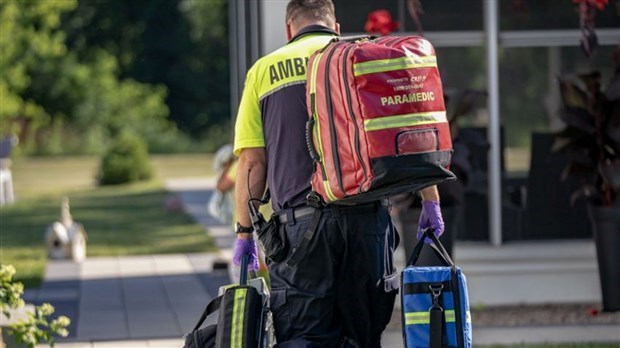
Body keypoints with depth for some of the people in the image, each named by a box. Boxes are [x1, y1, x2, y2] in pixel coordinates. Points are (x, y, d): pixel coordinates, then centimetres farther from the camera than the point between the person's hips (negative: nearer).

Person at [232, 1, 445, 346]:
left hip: (301, 222, -1)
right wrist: (431, 203, 13)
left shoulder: (264, 70, 10)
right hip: (368, 219, 1)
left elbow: (252, 162, 4)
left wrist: (245, 233, 9)